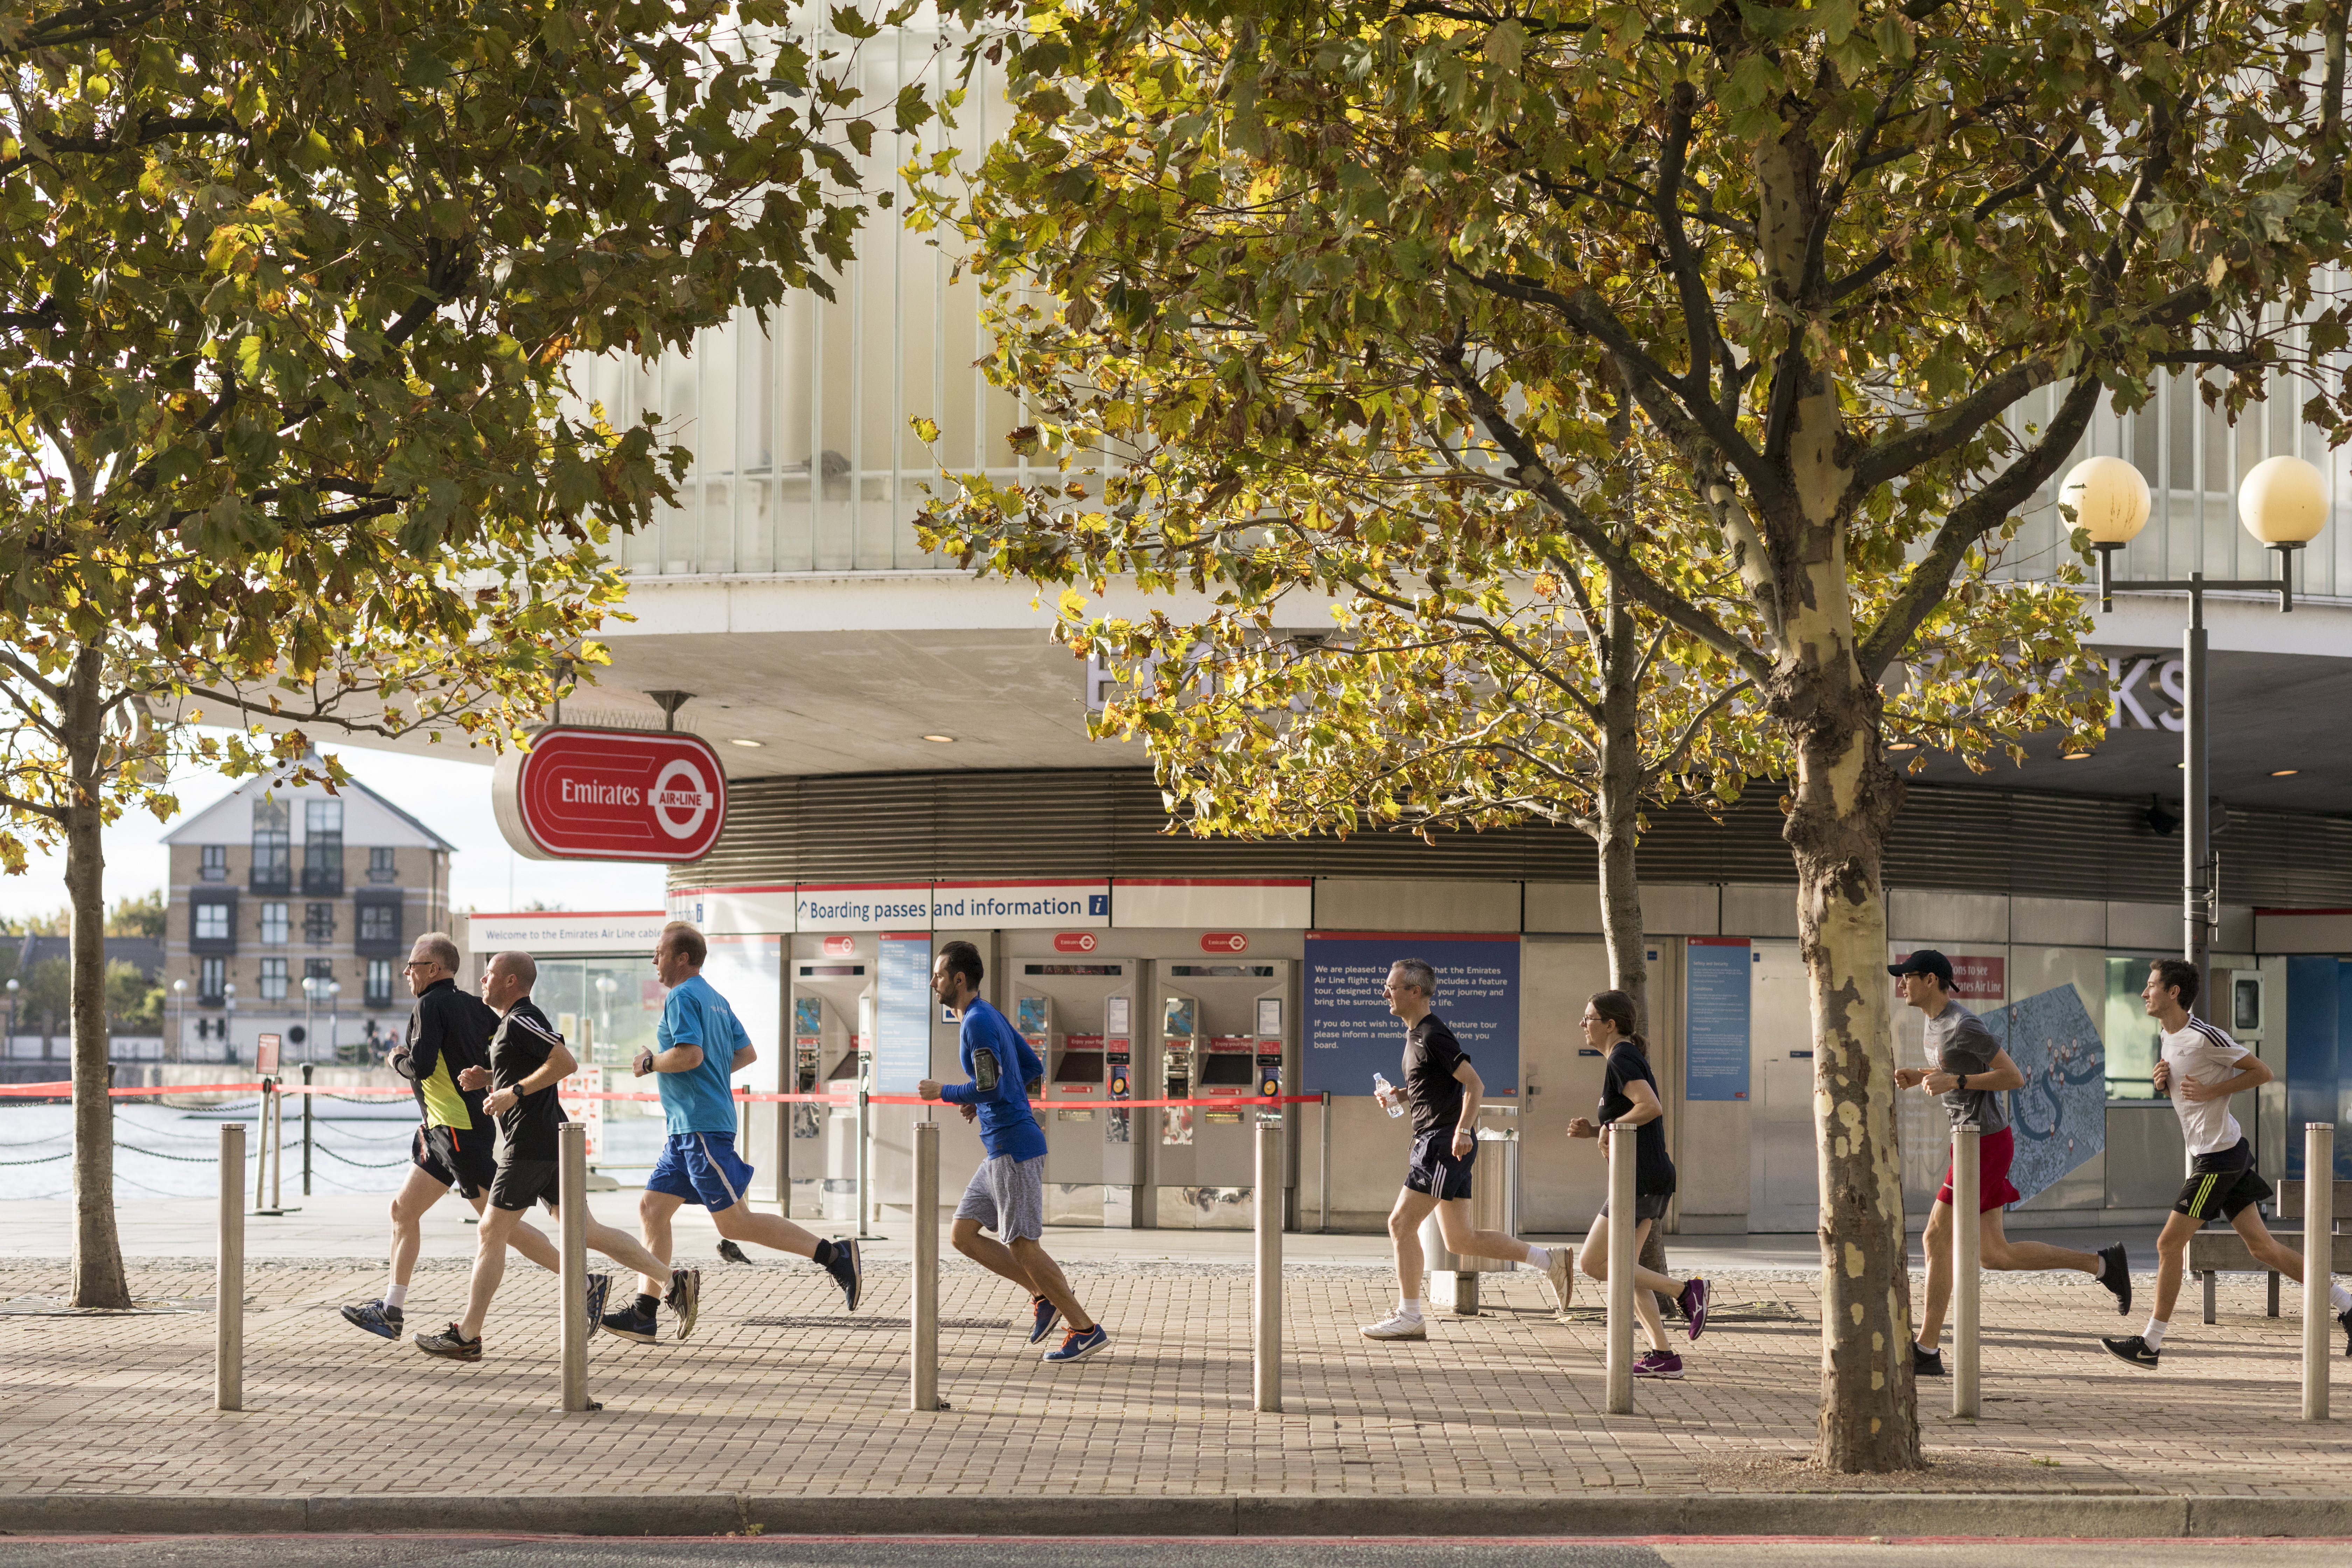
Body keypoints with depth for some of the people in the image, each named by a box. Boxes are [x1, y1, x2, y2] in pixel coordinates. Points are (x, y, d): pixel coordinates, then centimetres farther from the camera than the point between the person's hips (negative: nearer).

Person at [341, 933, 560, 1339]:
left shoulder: (431, 1005, -12)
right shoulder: (473, 1005, 12)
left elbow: (420, 1066, -21)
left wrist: (396, 1059, -1)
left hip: (459, 1130, -10)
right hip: (442, 1131, 10)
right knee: (403, 1209, 13)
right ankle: (391, 1312, 17)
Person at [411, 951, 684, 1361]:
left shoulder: (522, 1019, -12)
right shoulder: (512, 1022, 20)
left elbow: (565, 1063, -22)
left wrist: (515, 1092, -19)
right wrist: (487, 1078, 16)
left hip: (531, 1145, -10)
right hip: (552, 1142, 10)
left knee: (491, 1234, -3)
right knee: (584, 1231, 9)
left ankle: (467, 1336, 3)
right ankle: (673, 1281, 6)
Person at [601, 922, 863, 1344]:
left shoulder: (682, 997, -12)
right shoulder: (715, 999, 18)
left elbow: (690, 1054, -24)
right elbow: (747, 1054, 21)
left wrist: (650, 1063, -9)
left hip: (702, 1127, -10)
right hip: (688, 1130, 10)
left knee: (734, 1223, -10)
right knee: (651, 1208, 8)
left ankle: (834, 1255, -10)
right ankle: (645, 1313, 6)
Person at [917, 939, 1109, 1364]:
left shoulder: (978, 1023, -15)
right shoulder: (991, 1016, 15)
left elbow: (992, 1089, -23)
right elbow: (1034, 1067, 23)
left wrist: (942, 1092, -9)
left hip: (1015, 1145, -10)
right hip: (1001, 1148, 10)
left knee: (1022, 1245, -7)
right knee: (963, 1234, 10)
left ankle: (1086, 1329, -3)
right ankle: (1045, 1295, 10)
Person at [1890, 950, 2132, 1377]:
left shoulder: (1965, 1026, -17)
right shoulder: (1936, 1021, 12)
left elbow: (2015, 1077, -16)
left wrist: (1954, 1081, -22)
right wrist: (1916, 1077, 9)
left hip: (1985, 1145, -10)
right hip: (1977, 1143, 10)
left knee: (1937, 1239, -6)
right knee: (1993, 1255, 9)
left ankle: (1926, 1351, -1)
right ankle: (2103, 1264, 18)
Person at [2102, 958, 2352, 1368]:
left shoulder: (2204, 1037, -17)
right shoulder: (2168, 1037, 11)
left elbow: (2262, 1073, -11)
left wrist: (2211, 1091, -18)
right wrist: (2164, 1082, 2)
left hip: (2219, 1155, -10)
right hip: (2213, 1153, 10)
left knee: (2170, 1243, -6)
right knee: (2261, 1247, 9)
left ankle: (2151, 1344, 1)